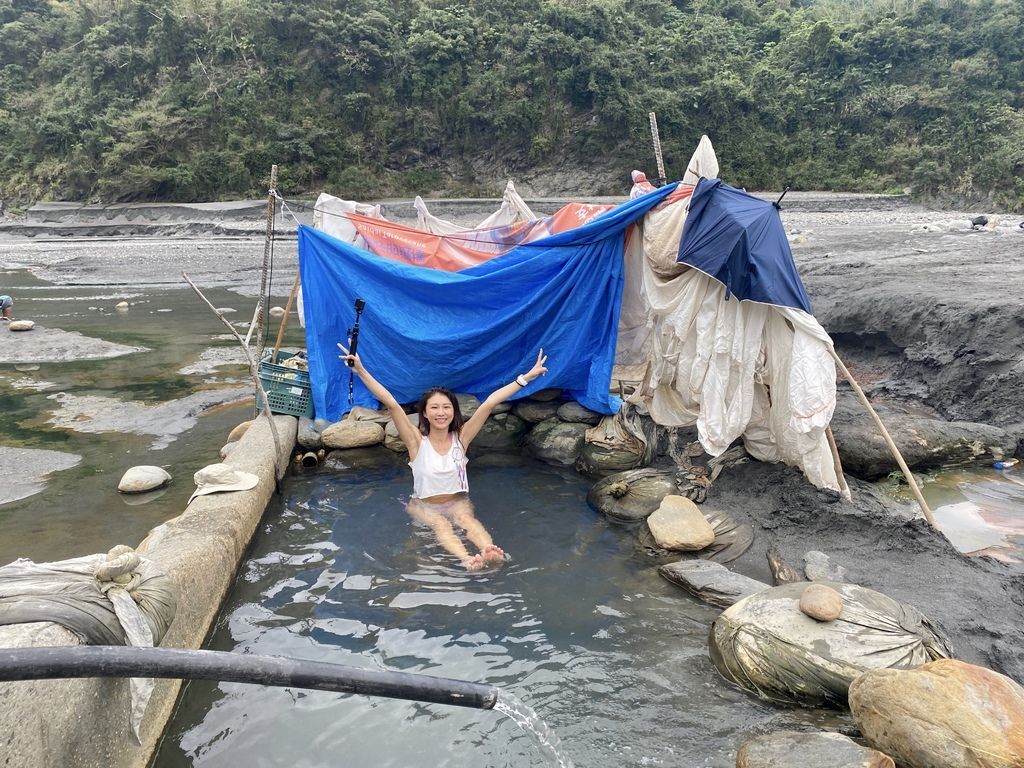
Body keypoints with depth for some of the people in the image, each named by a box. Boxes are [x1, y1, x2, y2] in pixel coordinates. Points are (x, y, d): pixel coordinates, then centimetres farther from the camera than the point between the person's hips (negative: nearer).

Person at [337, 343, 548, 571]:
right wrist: (360, 370, -34)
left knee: (466, 518, -31)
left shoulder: (460, 438, -9)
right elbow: (391, 403, -25)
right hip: (423, 505, -1)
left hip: (457, 501, 1)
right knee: (440, 524, -32)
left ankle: (490, 551, -59)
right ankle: (467, 559, -59)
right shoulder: (417, 441, -14)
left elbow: (489, 403, -15)